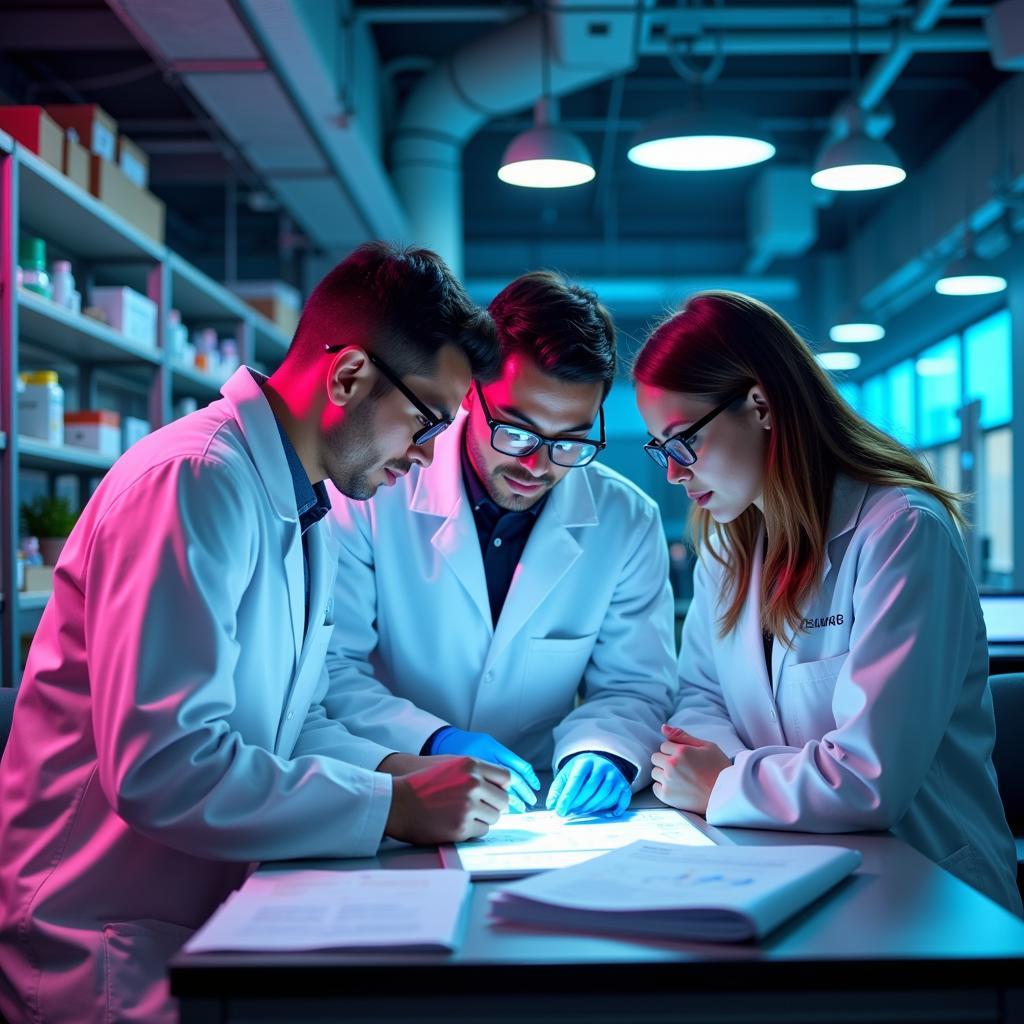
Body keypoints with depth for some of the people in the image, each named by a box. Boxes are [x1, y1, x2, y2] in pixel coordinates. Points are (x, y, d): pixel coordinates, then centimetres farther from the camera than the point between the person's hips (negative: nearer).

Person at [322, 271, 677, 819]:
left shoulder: (627, 522, -1)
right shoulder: (373, 488, -9)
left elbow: (634, 687, 6)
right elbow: (326, 667, -10)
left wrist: (603, 752, -15)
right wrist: (433, 744, -25)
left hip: (541, 814, 2)